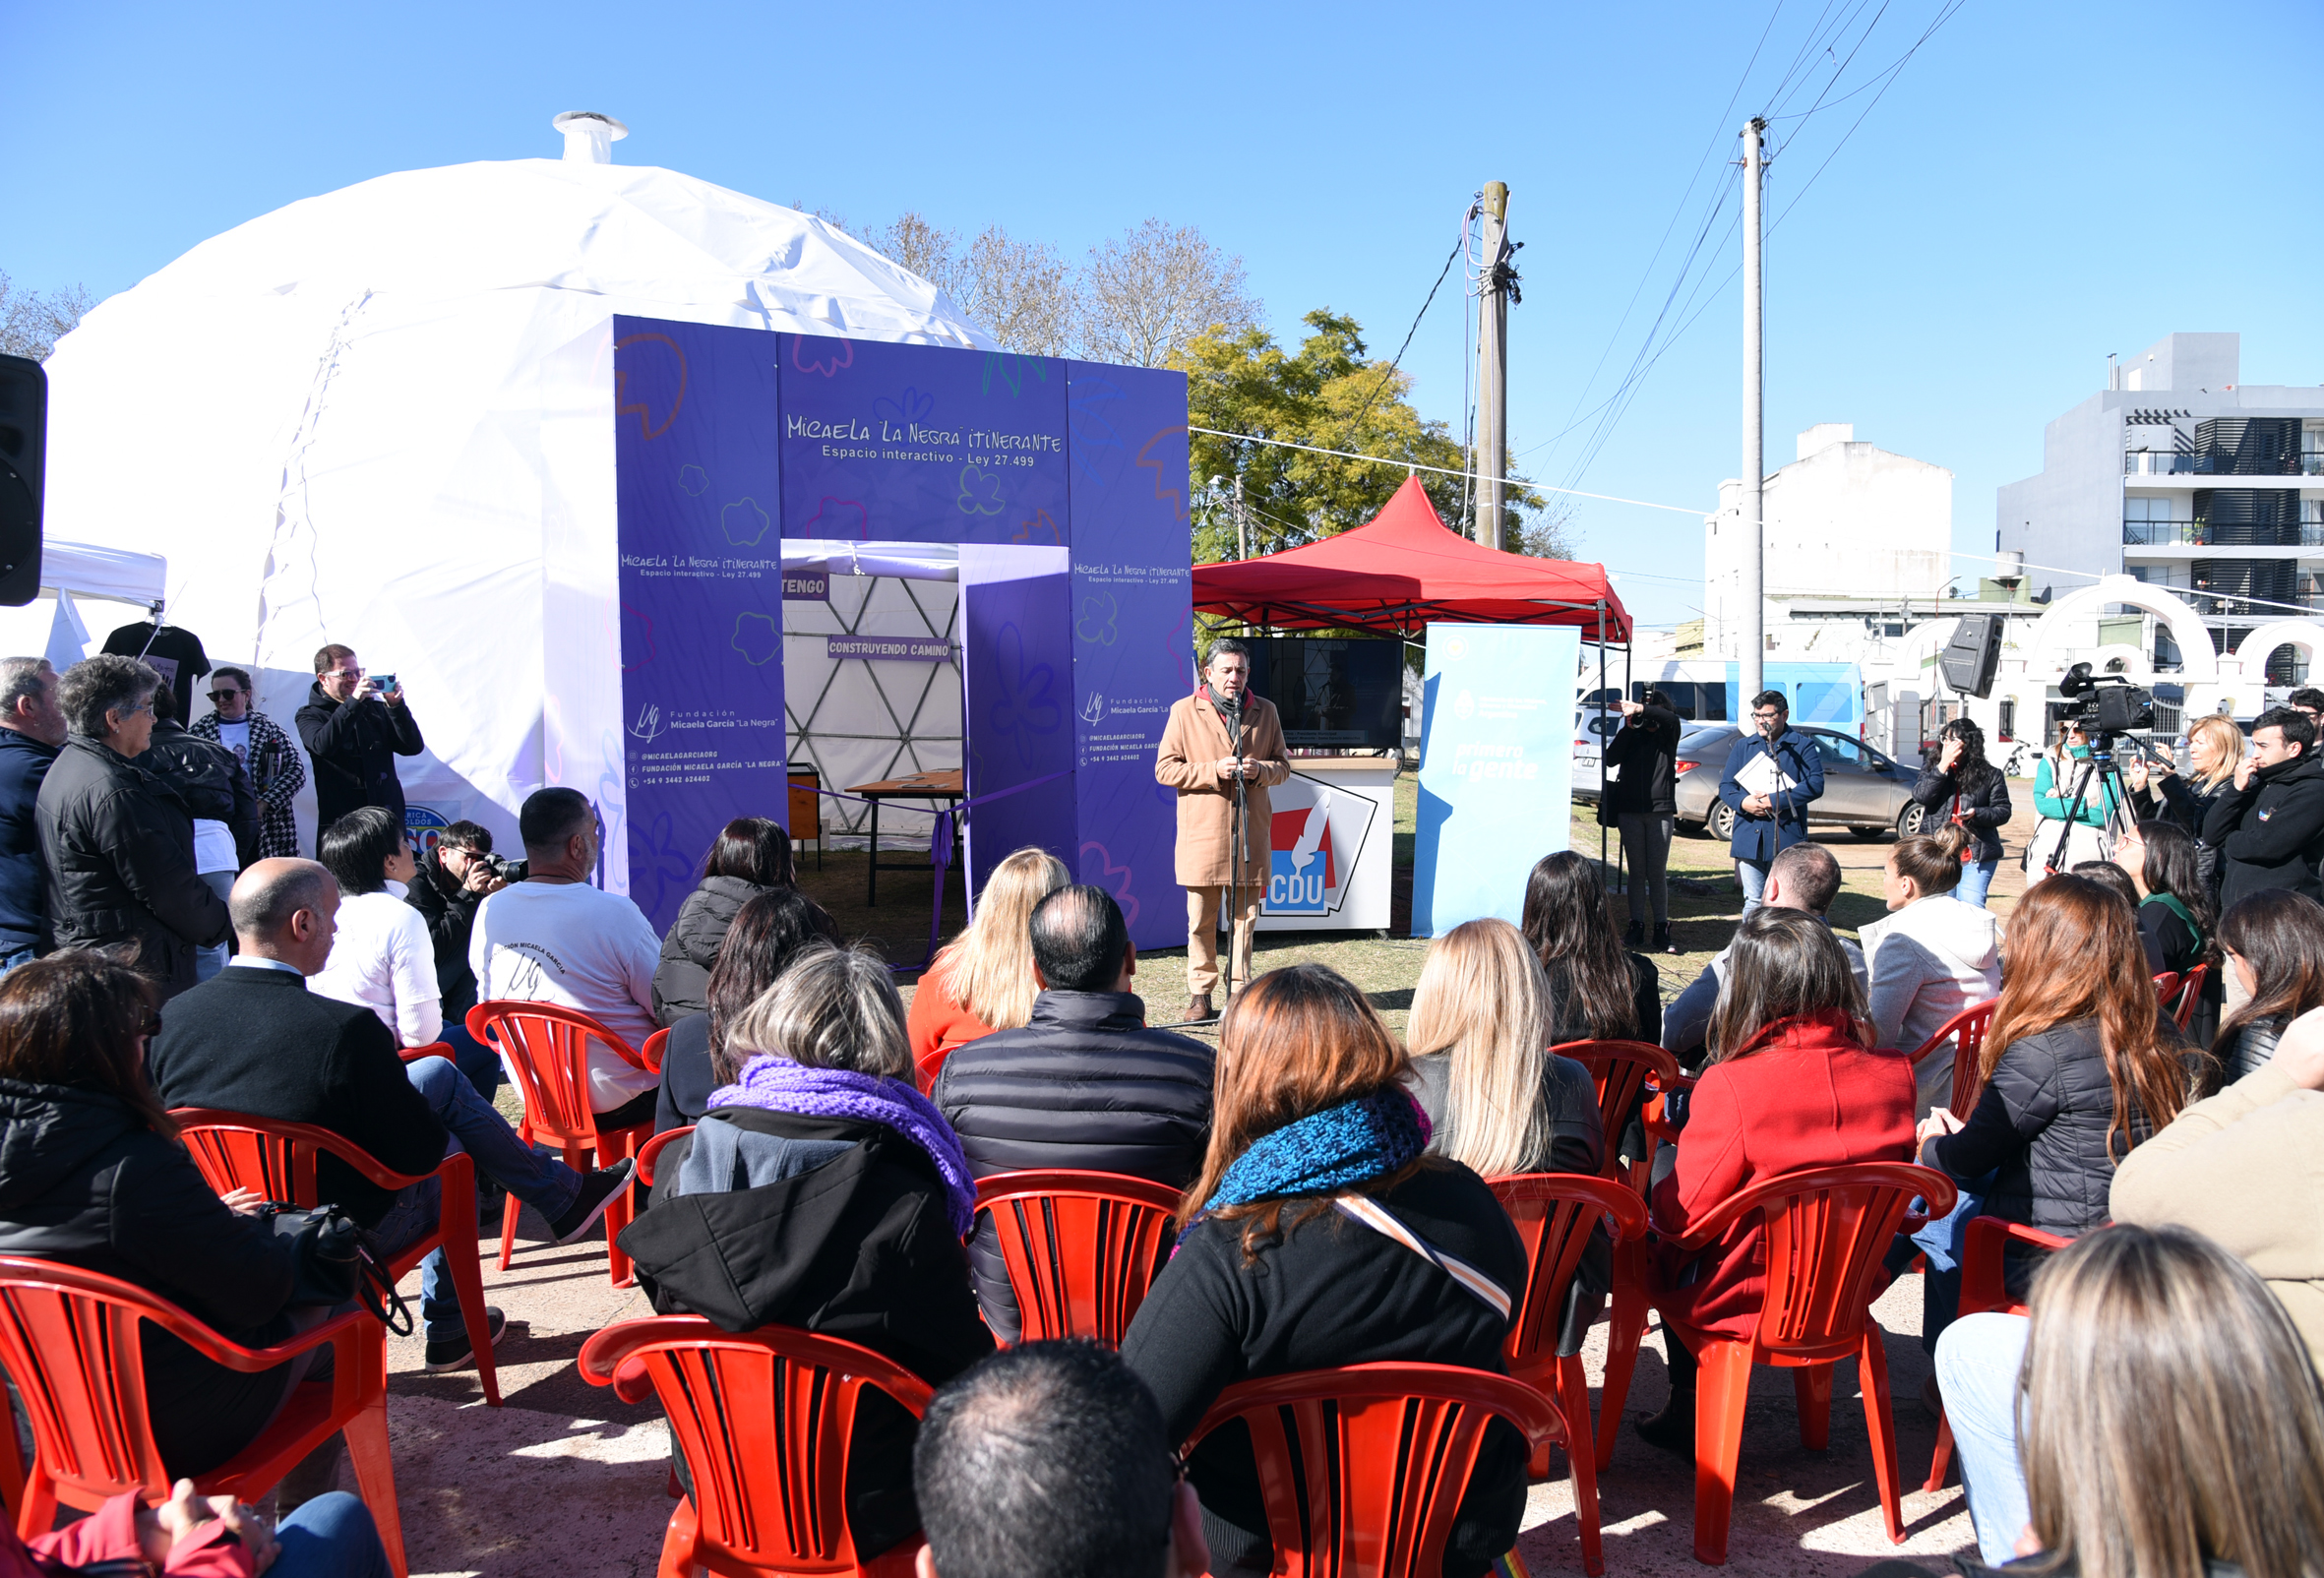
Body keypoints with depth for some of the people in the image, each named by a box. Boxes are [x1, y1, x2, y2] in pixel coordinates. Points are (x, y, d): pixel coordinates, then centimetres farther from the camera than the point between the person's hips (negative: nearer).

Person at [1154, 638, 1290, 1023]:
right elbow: (1165, 768, -1)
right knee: (1201, 920, 2)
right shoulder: (1184, 711, 1)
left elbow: (1283, 764, 15)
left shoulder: (1265, 711, 10)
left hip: (1250, 831, 2)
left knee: (1245, 916, 6)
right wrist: (1213, 771, -14)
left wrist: (1261, 770, -8)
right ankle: (1200, 993, 13)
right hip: (1202, 833, -2)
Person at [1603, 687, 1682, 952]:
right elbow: (1611, 758, -4)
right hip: (1630, 810, 1)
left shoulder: (1667, 733, 7)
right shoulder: (1632, 734, 10)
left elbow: (1670, 718, -16)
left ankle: (1661, 929, 2)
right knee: (1637, 871, 5)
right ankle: (1636, 925, 8)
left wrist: (1640, 709, -28)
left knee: (1658, 872, 0)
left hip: (1661, 811, -1)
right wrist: (1629, 724, -8)